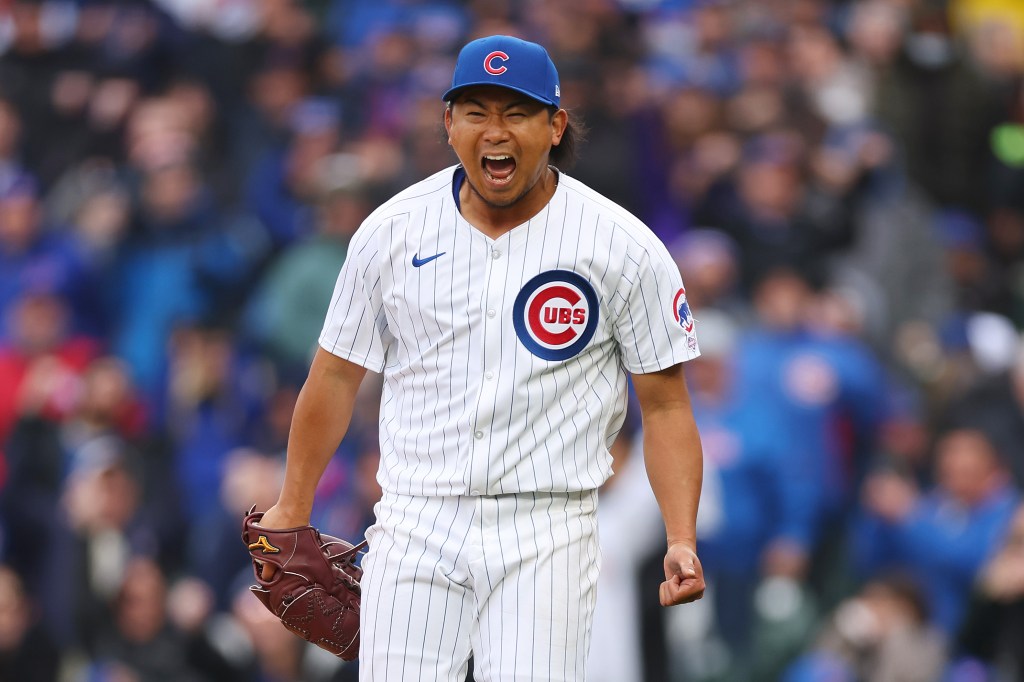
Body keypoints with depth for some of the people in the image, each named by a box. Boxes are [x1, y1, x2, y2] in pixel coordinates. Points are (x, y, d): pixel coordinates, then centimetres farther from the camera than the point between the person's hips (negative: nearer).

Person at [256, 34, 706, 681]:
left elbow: (665, 404, 0)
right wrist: (293, 509, 13)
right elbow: (337, 375, 13)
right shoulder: (393, 232, 4)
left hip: (546, 536, -2)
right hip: (414, 526, 2)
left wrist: (682, 541, -11)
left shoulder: (627, 249, -2)